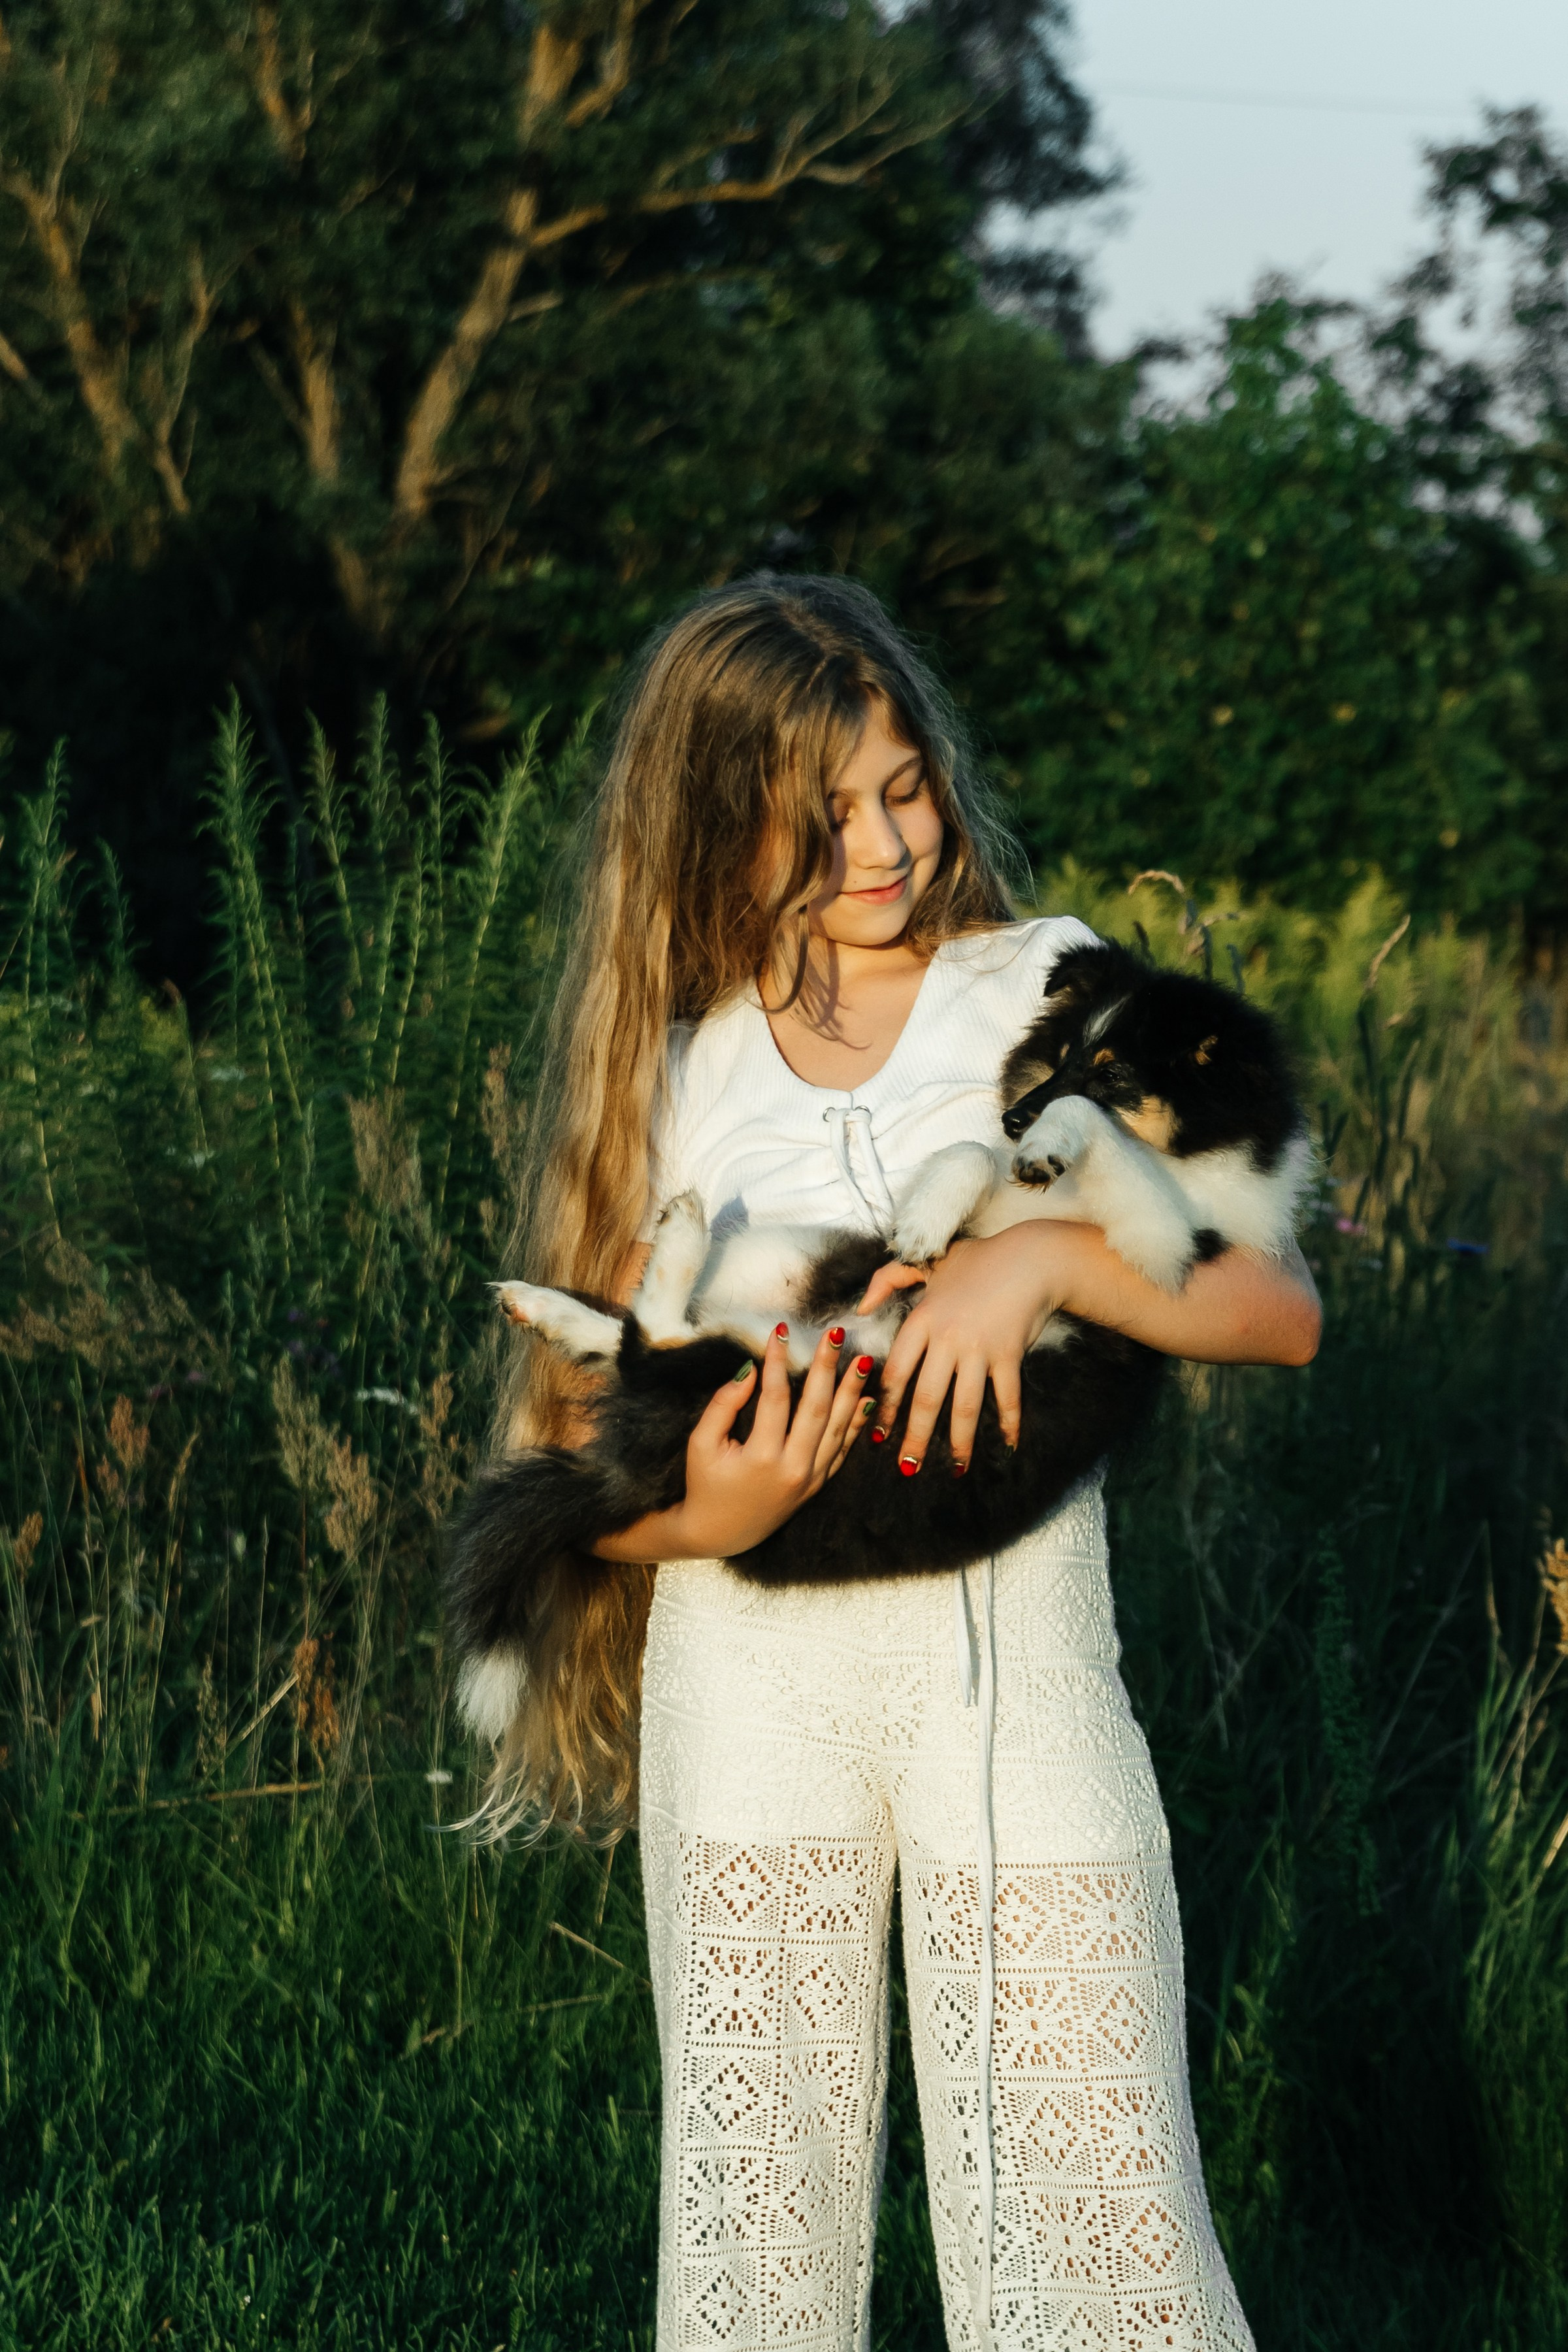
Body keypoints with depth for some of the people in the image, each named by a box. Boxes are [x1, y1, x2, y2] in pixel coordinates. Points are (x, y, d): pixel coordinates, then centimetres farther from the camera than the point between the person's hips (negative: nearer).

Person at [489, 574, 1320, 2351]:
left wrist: (1043, 1255, -20)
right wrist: (705, 1515, -17)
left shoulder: (1049, 994, 4)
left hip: (1018, 1659, -1)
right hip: (753, 1663, 1)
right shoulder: (674, 1074, 6)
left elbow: (1279, 1310, -4)